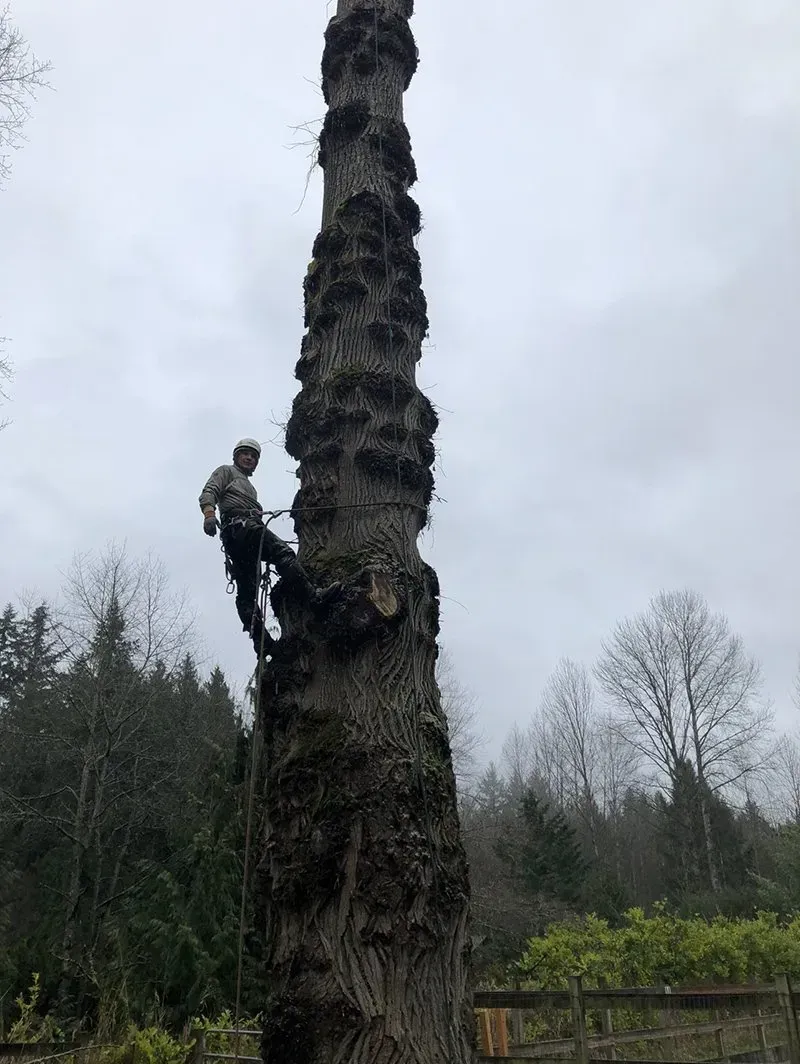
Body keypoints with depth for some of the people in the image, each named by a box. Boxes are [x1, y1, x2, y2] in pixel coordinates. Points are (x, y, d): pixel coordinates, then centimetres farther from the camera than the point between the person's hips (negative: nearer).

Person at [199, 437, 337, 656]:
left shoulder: (250, 487, 41)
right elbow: (208, 492, -1)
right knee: (283, 552, -23)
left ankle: (262, 641, -10)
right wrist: (209, 513, -19)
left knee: (246, 590, -3)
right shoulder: (226, 471, 18)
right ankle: (313, 596, -36)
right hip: (238, 524, -8)